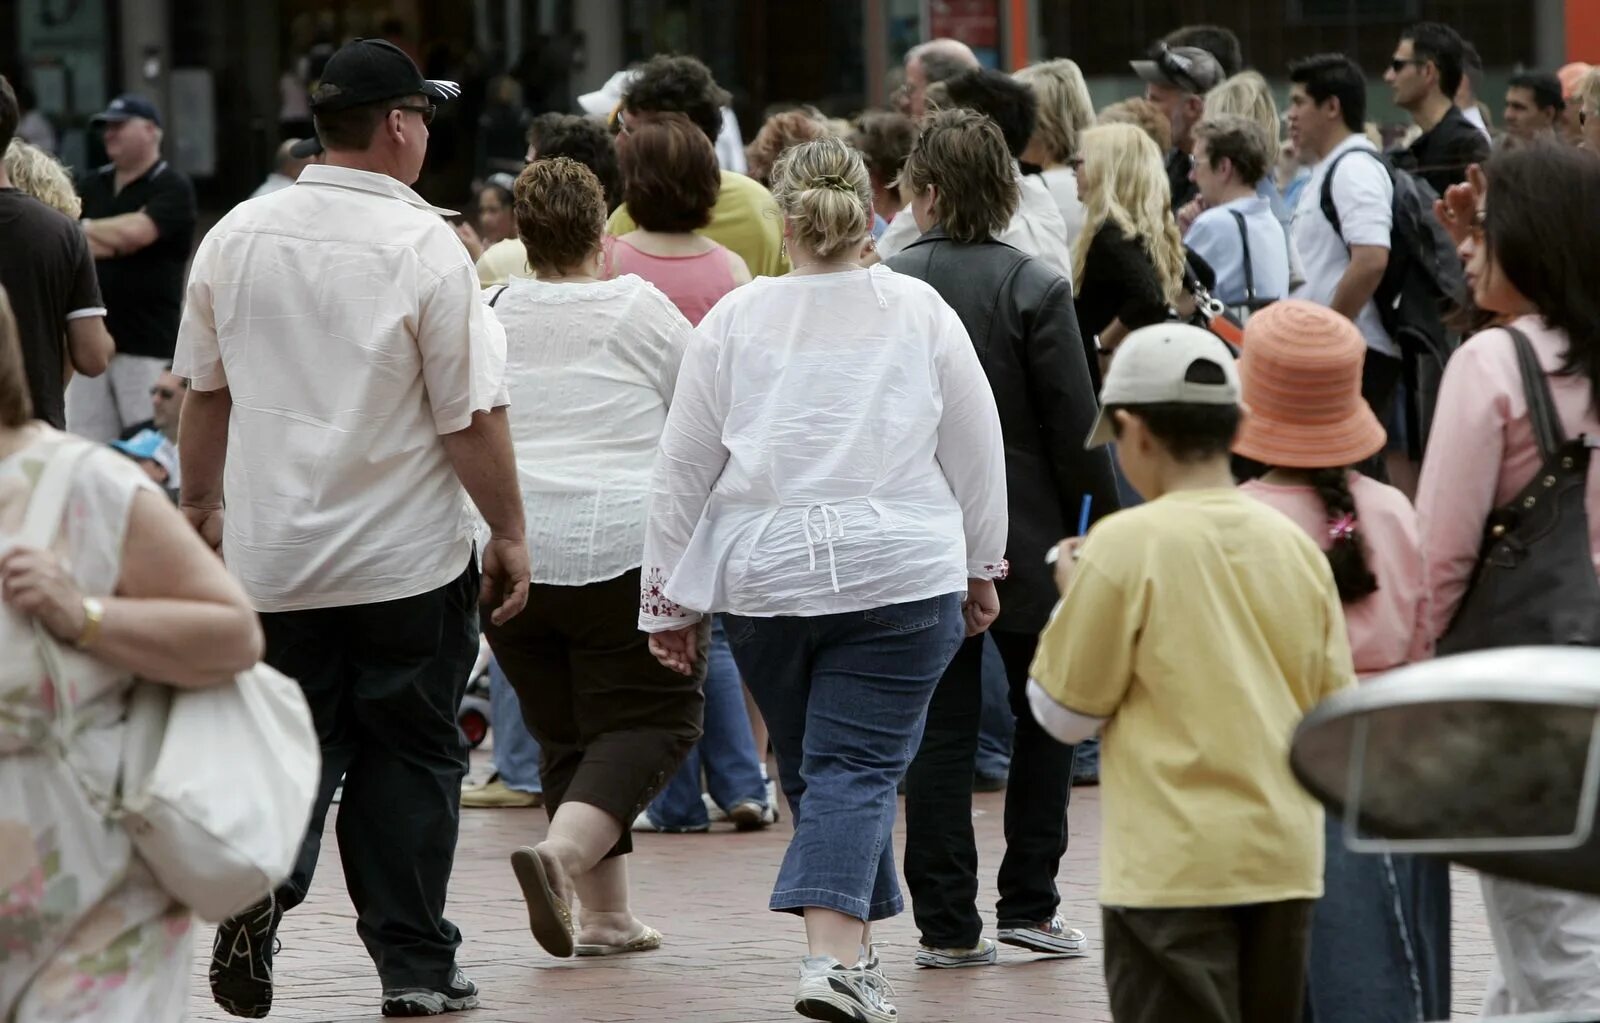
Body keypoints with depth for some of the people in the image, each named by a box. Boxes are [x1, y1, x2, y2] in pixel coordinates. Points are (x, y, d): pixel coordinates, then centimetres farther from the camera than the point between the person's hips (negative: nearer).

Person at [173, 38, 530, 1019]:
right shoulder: (424, 246, -13)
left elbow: (205, 390, 11)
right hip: (409, 562, -3)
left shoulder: (237, 237, 2)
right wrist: (510, 534, -2)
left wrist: (204, 507, 24)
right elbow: (472, 415, -12)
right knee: (410, 755, 8)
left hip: (271, 558, 3)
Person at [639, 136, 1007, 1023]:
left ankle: (848, 948, 26)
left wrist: (667, 598, 13)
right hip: (900, 574, -2)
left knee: (809, 765, 17)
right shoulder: (921, 312, 1)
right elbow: (977, 454, 7)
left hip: (764, 580, 2)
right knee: (858, 767, -4)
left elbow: (682, 471, 5)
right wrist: (980, 566, 20)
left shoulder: (735, 319, 2)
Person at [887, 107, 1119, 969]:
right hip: (1023, 536, -2)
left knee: (940, 729, 5)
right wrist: (1105, 526, 1)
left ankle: (947, 922, 3)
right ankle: (1028, 903, 12)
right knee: (1044, 716, 14)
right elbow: (1075, 427, -9)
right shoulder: (1035, 290, -10)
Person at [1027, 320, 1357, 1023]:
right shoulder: (1294, 545, 4)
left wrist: (1072, 599, 10)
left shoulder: (1128, 544, -11)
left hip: (1174, 864, -5)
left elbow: (1064, 713, -4)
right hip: (1286, 859, 5)